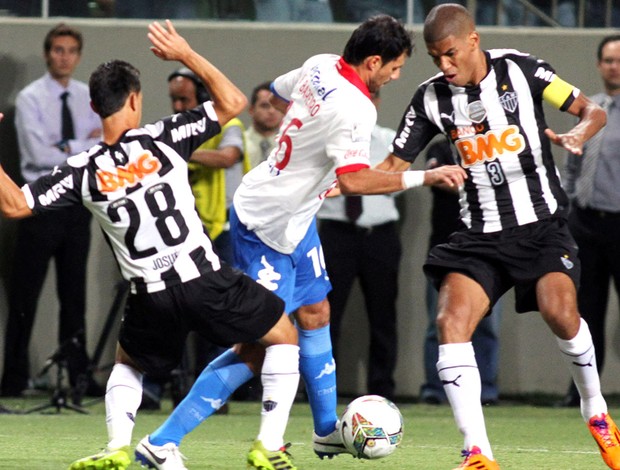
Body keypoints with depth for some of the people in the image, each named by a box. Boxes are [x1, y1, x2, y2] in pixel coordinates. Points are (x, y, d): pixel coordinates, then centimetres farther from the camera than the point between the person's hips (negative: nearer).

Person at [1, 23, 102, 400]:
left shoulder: (89, 98, 8)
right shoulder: (30, 99, -7)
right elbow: (40, 155, -17)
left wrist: (67, 148, -13)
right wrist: (84, 147, -9)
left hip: (78, 202, 5)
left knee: (74, 292, 10)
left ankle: (79, 376, 15)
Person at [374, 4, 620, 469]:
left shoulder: (520, 70, -5)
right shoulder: (432, 98, 2)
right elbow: (393, 167, 5)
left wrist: (577, 135, -22)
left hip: (542, 224, -3)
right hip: (481, 234, 3)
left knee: (559, 312, -25)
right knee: (451, 322, -17)